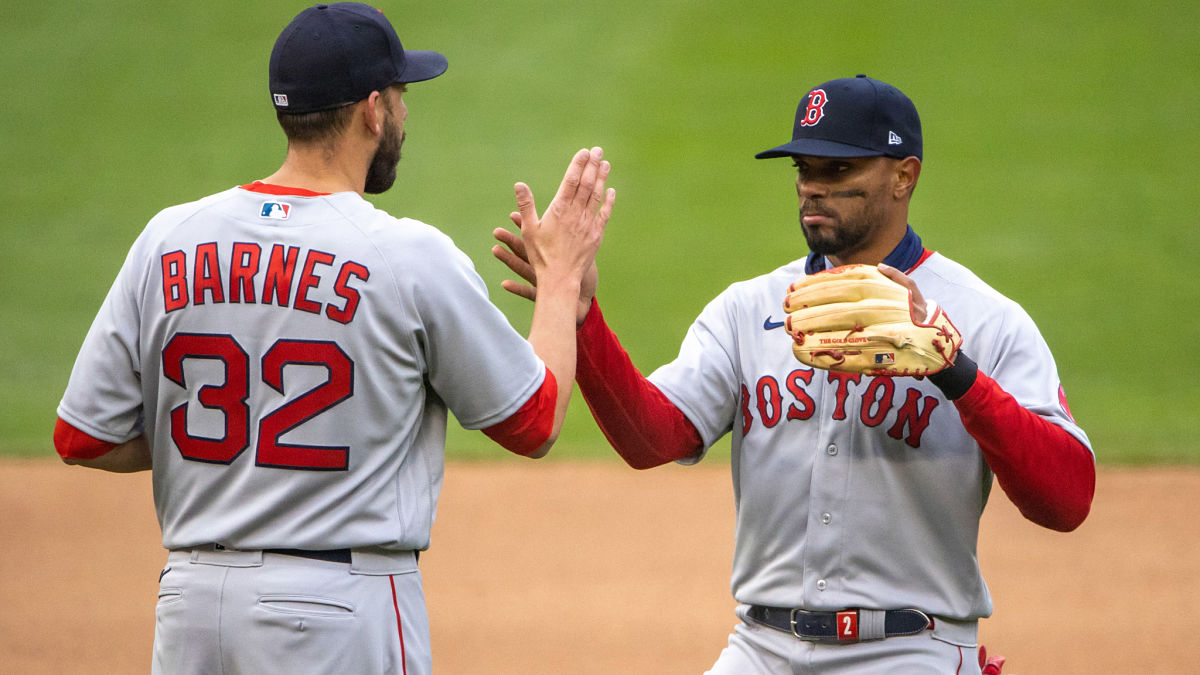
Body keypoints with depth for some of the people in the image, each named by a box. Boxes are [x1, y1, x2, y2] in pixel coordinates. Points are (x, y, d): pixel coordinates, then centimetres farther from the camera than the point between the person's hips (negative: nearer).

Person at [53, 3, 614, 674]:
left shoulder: (167, 241, 3)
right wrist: (563, 276, 16)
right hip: (343, 610, -5)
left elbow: (81, 438, 4)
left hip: (191, 599, 5)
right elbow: (534, 422, 3)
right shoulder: (412, 256, -8)